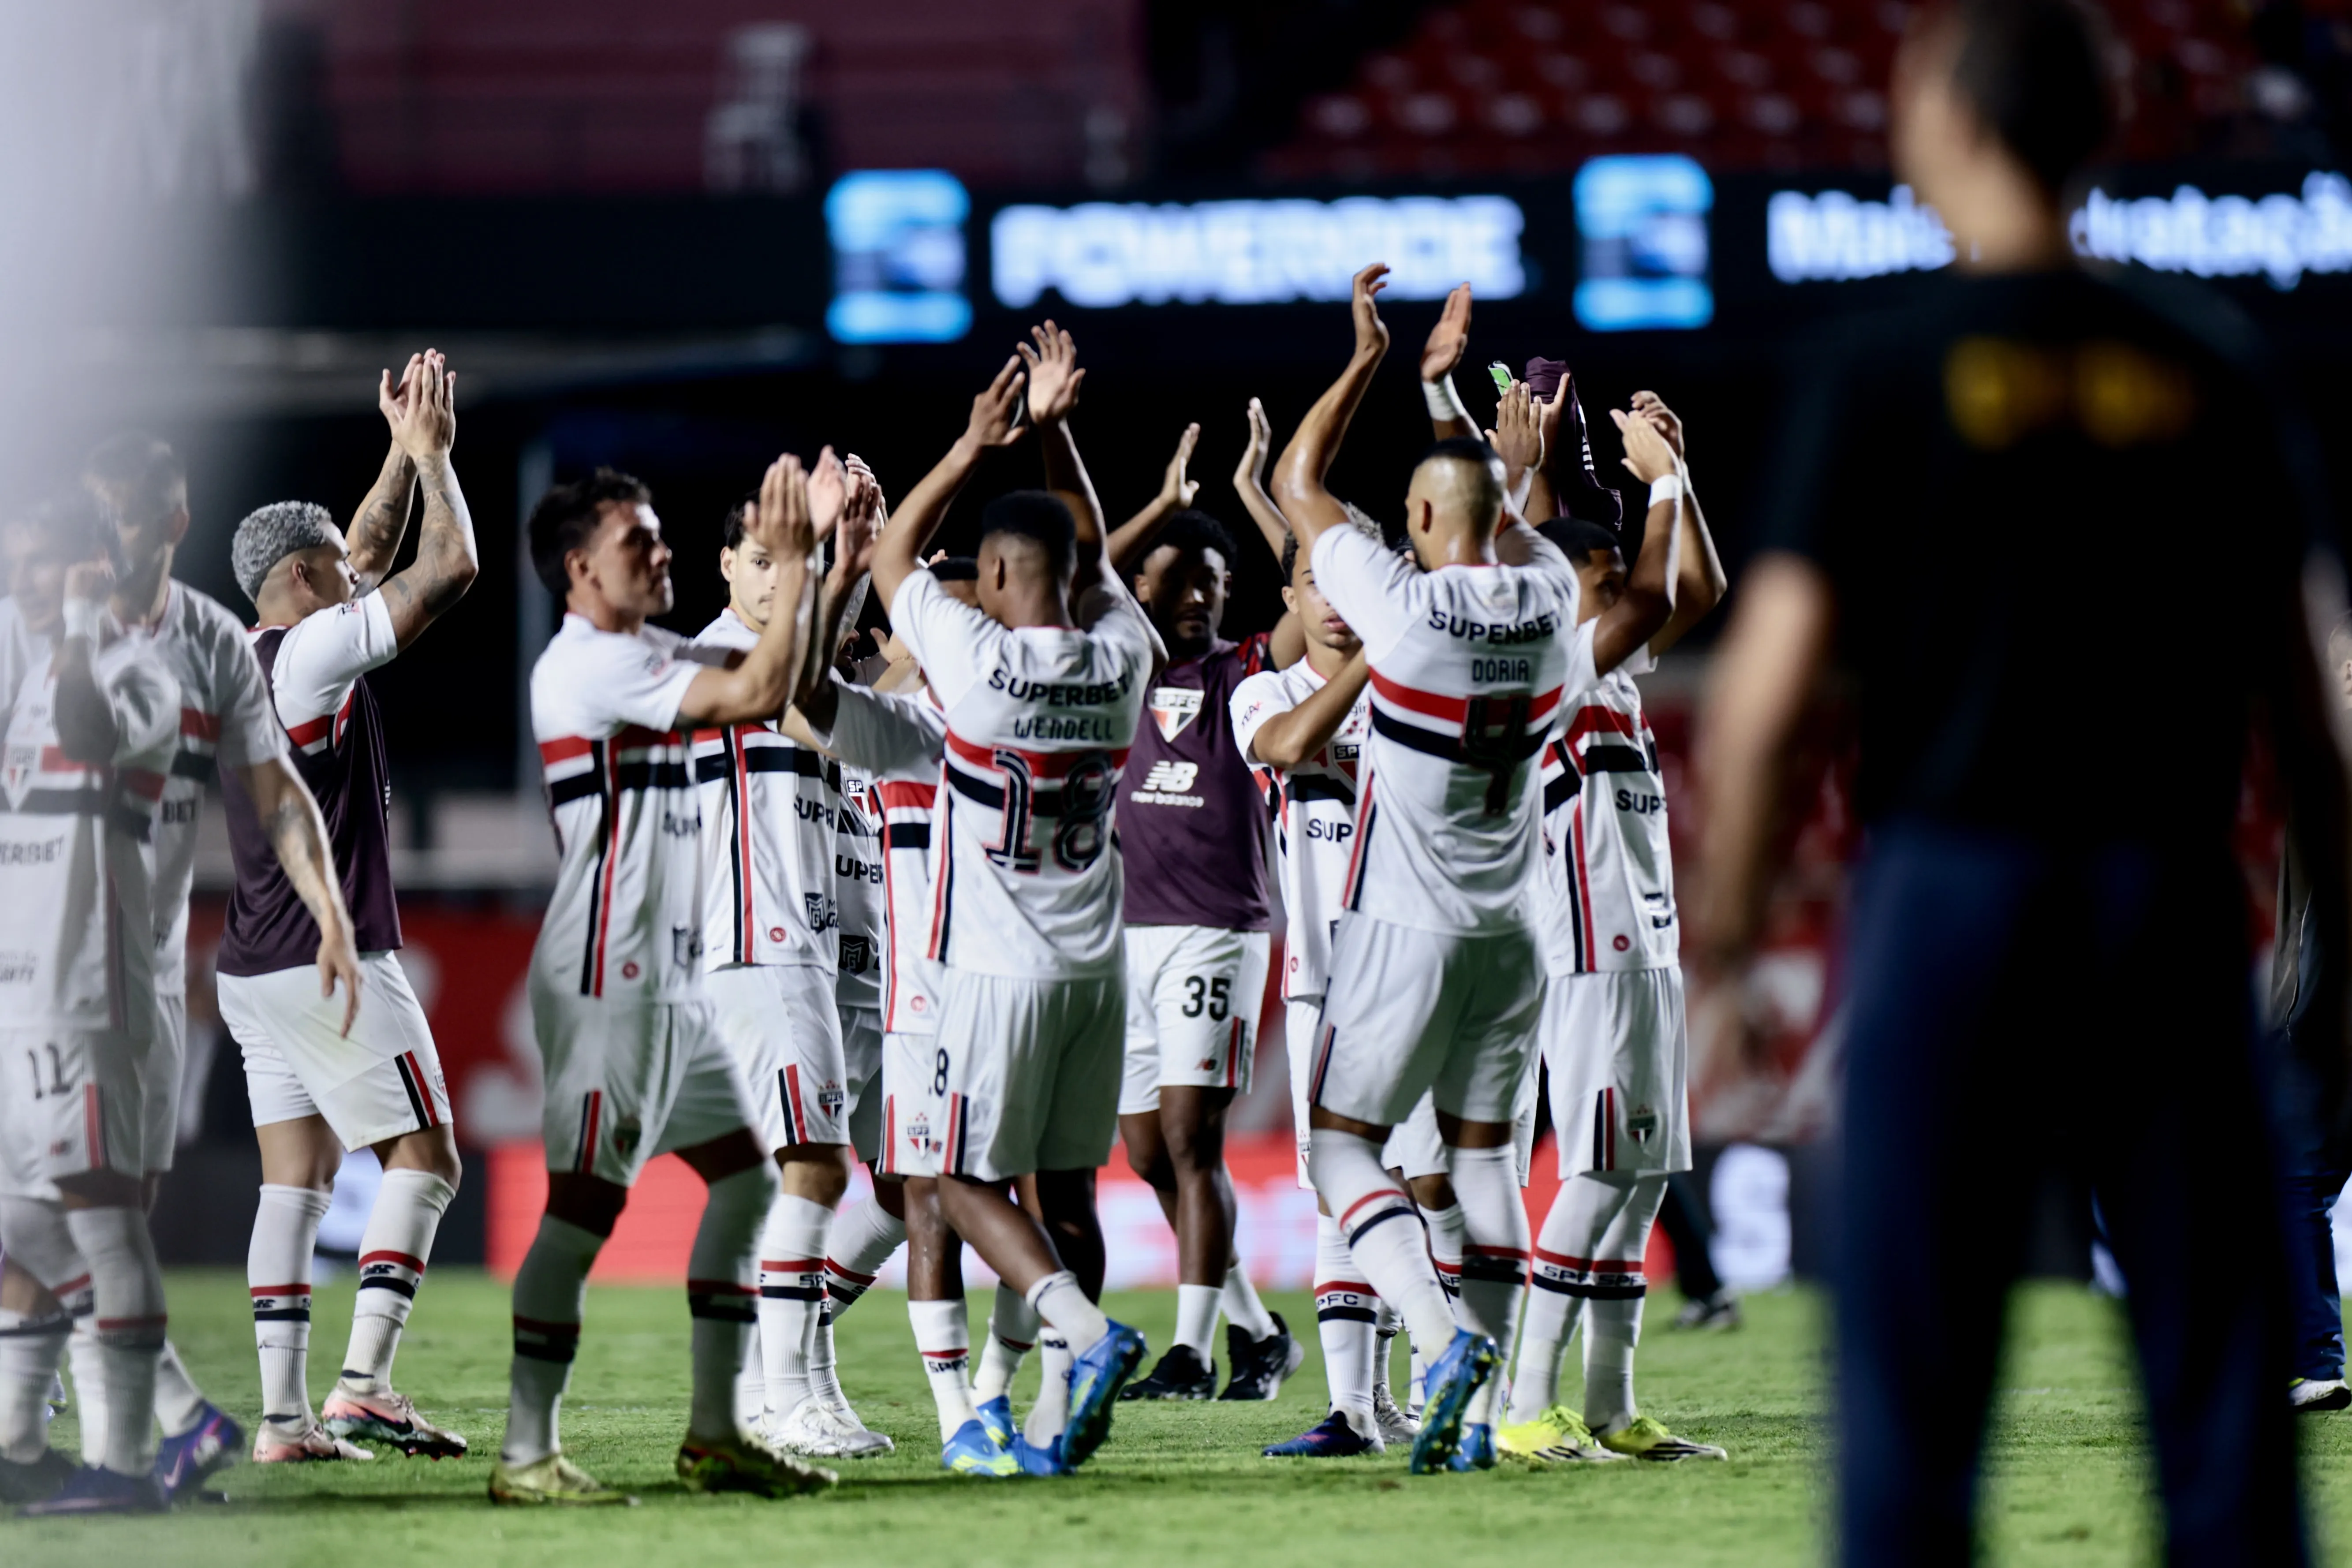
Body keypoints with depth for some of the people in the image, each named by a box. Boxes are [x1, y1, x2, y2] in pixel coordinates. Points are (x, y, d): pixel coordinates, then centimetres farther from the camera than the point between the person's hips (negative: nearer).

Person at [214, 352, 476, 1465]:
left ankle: (285, 1415, 0)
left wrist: (403, 454, 23)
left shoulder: (245, 663, 14)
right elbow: (450, 565, -11)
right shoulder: (316, 650, -12)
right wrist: (431, 448, 1)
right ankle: (363, 1383, -13)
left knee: (297, 1182, 6)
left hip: (256, 972, 8)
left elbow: (373, 558, 27)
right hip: (329, 961, -8)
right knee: (424, 1160, -3)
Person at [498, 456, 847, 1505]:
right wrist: (791, 565, -12)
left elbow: (778, 676, 21)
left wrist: (828, 556, 10)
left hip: (666, 979, 10)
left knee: (745, 1179, 11)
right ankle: (526, 1453, -10)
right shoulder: (587, 665, -14)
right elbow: (759, 693, -21)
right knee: (584, 1207, -11)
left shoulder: (642, 656, 16)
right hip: (604, 980, -10)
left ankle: (714, 1436, 14)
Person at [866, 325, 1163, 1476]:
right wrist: (1054, 433, 17)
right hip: (1097, 968, 5)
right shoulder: (1120, 658, -1)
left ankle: (1086, 1332, -19)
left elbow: (891, 557, 3)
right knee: (1065, 1185, 11)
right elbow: (1092, 554, 19)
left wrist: (974, 447, 6)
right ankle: (1060, 1412, 8)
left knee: (970, 1182, 3)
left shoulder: (977, 661, -14)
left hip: (999, 971, -5)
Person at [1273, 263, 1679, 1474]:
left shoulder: (1402, 606, -16)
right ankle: (1479, 1410, 8)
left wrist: (1368, 359, 4)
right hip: (1510, 929, 5)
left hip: (1404, 927, -5)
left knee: (1342, 1145, 1)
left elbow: (1296, 487, -3)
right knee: (1483, 1152, 12)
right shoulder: (1549, 602, -3)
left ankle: (1449, 1337, -22)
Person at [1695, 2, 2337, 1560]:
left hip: (1952, 888, -3)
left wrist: (1727, 898, 7)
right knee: (2217, 1346, 4)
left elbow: (1767, 686, -6)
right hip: (2174, 898, 3)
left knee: (1914, 1366, 2)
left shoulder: (1888, 370, -4)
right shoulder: (2211, 367, 6)